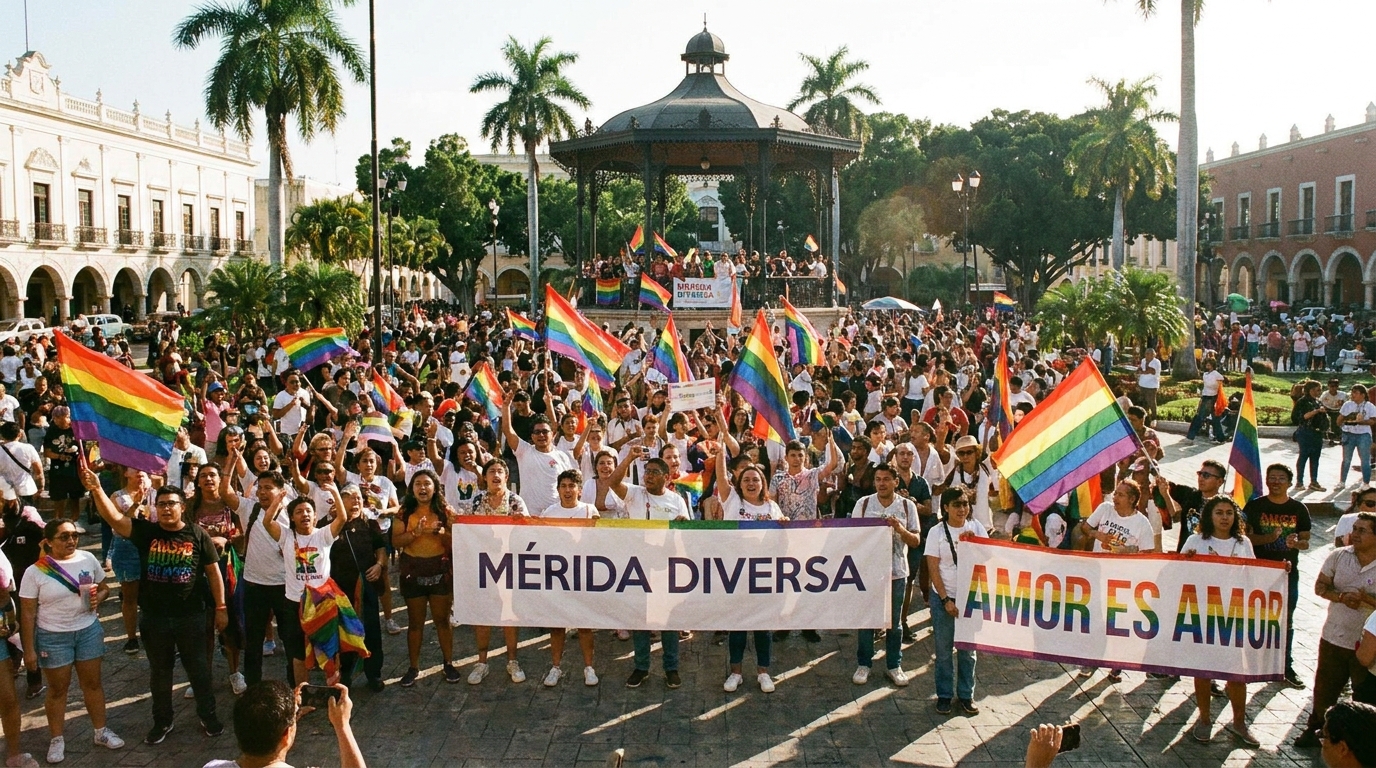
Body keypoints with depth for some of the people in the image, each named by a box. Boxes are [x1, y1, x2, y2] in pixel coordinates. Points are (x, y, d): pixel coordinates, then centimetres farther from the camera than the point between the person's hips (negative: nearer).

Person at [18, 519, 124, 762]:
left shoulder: (88, 559, -5)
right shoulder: (35, 572, -13)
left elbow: (104, 588, 9)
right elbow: (28, 613, -8)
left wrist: (98, 599, -14)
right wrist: (29, 649, -7)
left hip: (88, 630, 3)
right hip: (53, 637, -3)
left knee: (92, 682, 13)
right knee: (58, 689, 10)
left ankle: (101, 732, 28)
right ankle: (56, 740, 25)